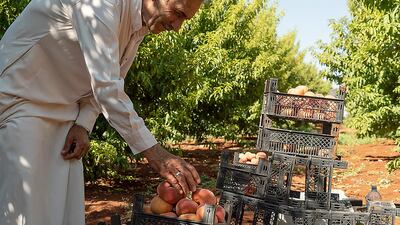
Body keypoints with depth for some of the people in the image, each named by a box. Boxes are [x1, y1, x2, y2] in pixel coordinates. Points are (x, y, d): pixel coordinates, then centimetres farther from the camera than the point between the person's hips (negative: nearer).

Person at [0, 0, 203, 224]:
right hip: (20, 102, -8)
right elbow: (106, 88, -33)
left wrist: (83, 125, -7)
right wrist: (153, 151, -33)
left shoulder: (143, 22, 1)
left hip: (64, 109, 8)